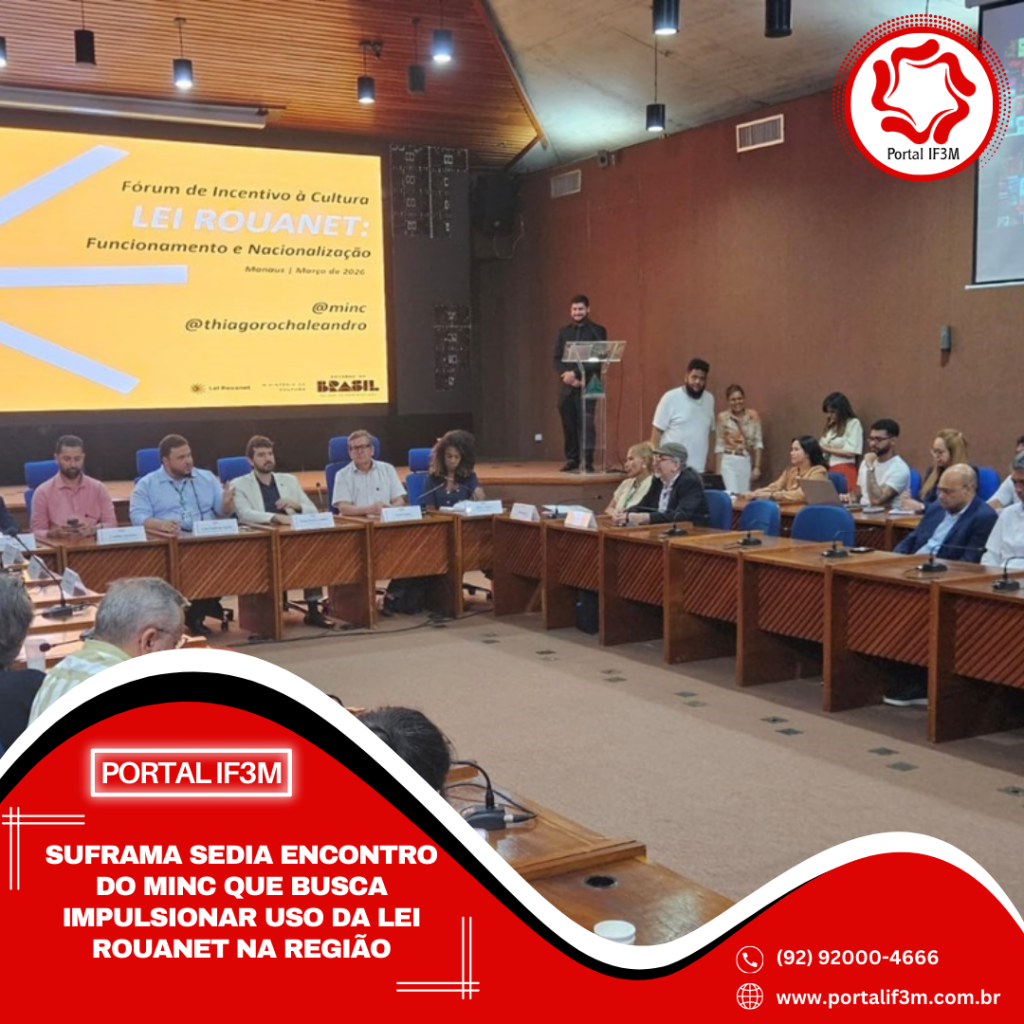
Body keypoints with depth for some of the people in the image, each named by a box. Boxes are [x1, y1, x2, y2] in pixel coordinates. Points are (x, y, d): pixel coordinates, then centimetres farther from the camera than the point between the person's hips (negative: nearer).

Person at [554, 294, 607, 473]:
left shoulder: (597, 331, 3)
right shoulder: (563, 332, 14)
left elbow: (599, 360, -7)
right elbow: (557, 359, 10)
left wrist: (576, 374, -14)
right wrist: (567, 377, -8)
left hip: (587, 384, -4)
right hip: (567, 385, 4)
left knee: (586, 423, -10)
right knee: (568, 424, 4)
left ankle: (587, 461, -9)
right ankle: (571, 460, 13)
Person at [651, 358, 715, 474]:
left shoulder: (709, 399, 9)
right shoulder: (671, 398, -5)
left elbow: (709, 430, 16)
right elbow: (657, 431, -4)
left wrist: (706, 458, 12)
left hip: (698, 468, 4)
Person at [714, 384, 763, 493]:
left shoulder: (753, 415, 3)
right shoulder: (722, 417, -4)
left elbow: (758, 443, 5)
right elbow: (719, 446, -2)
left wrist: (757, 466, 0)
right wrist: (718, 471, -4)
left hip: (746, 462, 3)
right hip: (728, 462, -3)